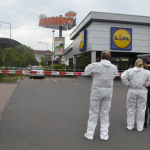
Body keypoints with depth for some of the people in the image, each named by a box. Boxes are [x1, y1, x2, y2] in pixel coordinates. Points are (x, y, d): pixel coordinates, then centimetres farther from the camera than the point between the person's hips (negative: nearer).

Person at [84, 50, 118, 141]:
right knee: (105, 113, 12)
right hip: (108, 92, 3)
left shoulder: (95, 65, -13)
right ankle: (104, 134, 17)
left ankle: (90, 133, 14)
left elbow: (87, 71, 5)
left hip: (97, 91, -2)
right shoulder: (114, 68, -3)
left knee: (93, 113, 8)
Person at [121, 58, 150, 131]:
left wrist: (128, 84, -7)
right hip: (142, 92, 0)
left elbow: (123, 76, -16)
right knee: (141, 109, 9)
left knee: (131, 109, 11)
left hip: (132, 91, 0)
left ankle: (130, 126, 17)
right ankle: (140, 127, 16)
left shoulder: (130, 71, -3)